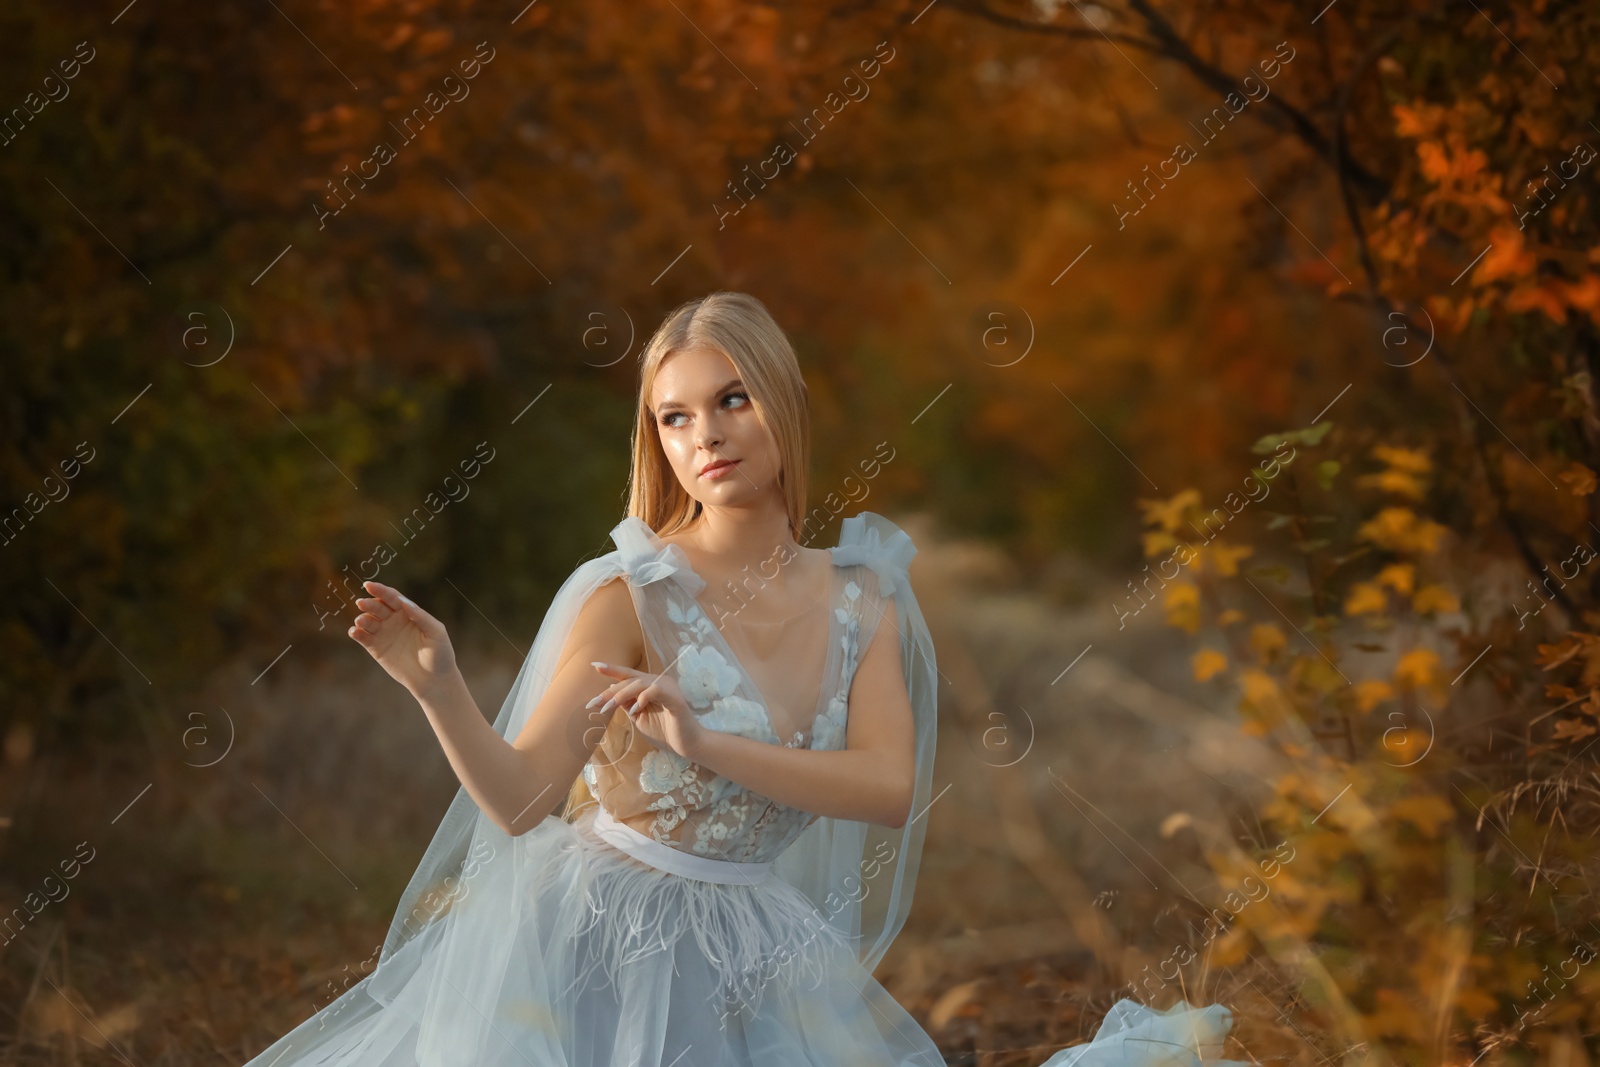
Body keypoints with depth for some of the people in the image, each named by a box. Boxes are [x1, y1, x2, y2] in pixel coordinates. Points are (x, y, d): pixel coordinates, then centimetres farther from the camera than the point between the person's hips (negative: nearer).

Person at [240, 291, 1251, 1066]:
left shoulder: (857, 600, 1)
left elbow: (893, 787, -13)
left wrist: (708, 747, -24)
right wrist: (439, 690, -34)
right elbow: (519, 798, -17)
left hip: (750, 961, 3)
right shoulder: (628, 594, -12)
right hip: (597, 945, -3)